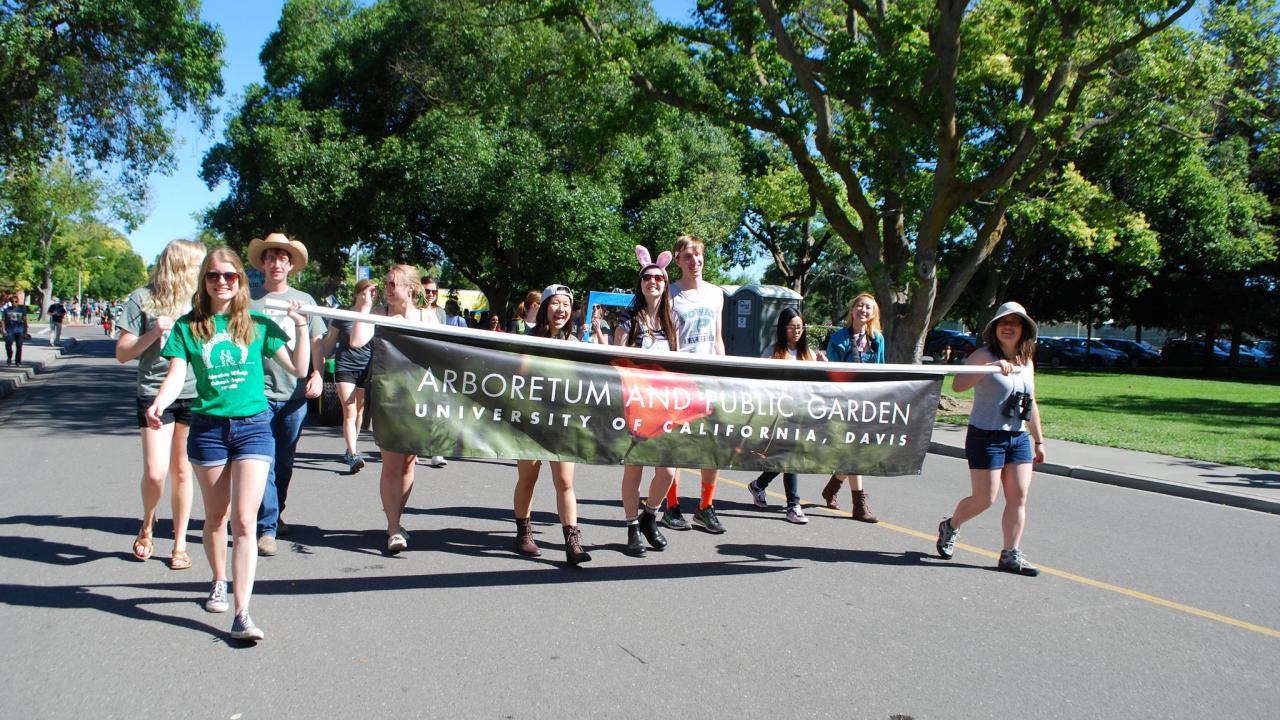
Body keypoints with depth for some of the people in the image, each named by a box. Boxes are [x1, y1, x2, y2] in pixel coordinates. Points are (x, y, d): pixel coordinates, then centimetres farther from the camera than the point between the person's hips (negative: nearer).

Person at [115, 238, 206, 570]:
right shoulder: (142, 299, -1)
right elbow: (122, 353, -1)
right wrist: (153, 333, -15)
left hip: (194, 394, 2)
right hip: (154, 392, -2)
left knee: (182, 471, 7)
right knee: (155, 473, -8)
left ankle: (180, 544, 18)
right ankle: (147, 524, 23)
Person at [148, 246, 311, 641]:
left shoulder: (259, 325, 4)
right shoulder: (188, 327, 5)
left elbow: (299, 369, 4)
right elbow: (176, 375, -5)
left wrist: (301, 327, -7)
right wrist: (159, 403, -24)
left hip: (254, 426, -1)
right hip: (207, 427, 1)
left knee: (243, 520, -9)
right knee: (216, 516, 14)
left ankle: (242, 614, -11)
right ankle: (219, 582, 40)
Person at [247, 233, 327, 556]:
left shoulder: (305, 300, 13)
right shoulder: (248, 299, 4)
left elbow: (316, 342, 13)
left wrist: (317, 374, -1)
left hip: (295, 394, 3)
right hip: (259, 392, -3)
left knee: (285, 462, 13)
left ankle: (275, 514, 31)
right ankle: (267, 527, -4)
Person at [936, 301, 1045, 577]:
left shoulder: (1027, 362, 12)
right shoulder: (984, 356, -9)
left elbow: (1031, 403, 20)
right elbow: (957, 385, -25)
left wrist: (1039, 440, 20)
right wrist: (991, 367, -36)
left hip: (1019, 438, 6)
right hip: (986, 437, -6)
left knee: (1019, 496, 0)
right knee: (984, 498, -3)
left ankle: (1011, 555, 7)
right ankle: (950, 526, 25)